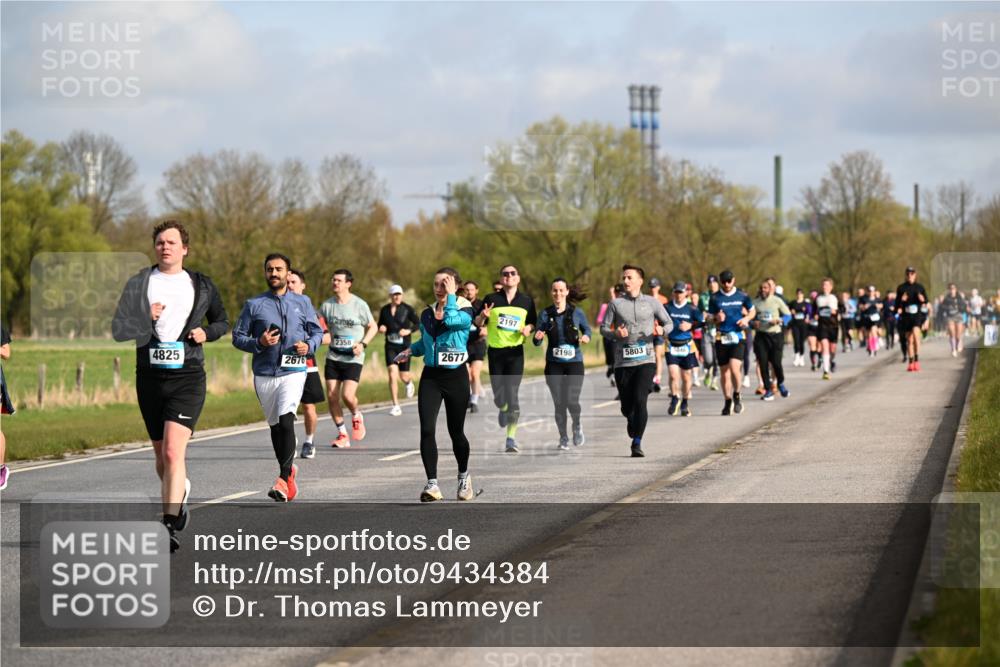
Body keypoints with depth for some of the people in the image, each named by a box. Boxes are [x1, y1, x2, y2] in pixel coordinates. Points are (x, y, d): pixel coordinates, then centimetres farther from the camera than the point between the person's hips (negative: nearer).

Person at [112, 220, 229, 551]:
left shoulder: (201, 285, 7)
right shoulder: (138, 284, 7)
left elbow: (222, 321, 20)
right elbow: (117, 329, 3)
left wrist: (207, 332, -1)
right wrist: (145, 318, -15)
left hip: (187, 378, -3)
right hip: (150, 377, 3)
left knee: (173, 451, -18)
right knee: (161, 455, 13)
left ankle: (169, 526, -22)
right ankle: (180, 493, 42)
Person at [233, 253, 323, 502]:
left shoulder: (302, 302, 9)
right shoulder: (253, 304, 7)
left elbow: (317, 331, 14)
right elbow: (237, 336, 6)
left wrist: (309, 346, -8)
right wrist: (259, 343, -13)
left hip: (293, 371, -2)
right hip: (263, 375, 2)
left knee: (286, 420, -21)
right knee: (275, 425, 12)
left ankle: (284, 479, -22)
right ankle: (288, 470, 33)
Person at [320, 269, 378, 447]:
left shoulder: (359, 305, -6)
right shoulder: (327, 305, 3)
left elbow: (373, 327, 4)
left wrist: (363, 344, -10)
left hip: (353, 359, -4)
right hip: (333, 357, 4)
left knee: (347, 395, -17)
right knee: (332, 397, -2)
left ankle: (356, 416, 18)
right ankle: (342, 435, 12)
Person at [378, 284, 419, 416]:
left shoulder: (408, 309, -4)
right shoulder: (384, 310, 4)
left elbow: (418, 324, -1)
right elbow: (380, 325, 17)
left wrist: (408, 331, -18)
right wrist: (381, 328, -6)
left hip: (404, 346, -1)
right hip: (390, 346, 1)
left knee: (403, 376, 5)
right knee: (392, 374, -13)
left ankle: (409, 383, 46)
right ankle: (396, 406, -9)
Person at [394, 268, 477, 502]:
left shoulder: (464, 311, -5)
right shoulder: (426, 314, 9)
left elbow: (451, 320, -28)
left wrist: (451, 296, -19)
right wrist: (411, 350, 5)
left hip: (456, 377, -3)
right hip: (430, 377, 3)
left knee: (456, 432, 8)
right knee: (427, 430, -13)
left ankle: (463, 476, 34)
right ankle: (432, 484, -13)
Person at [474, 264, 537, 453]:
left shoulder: (526, 301, 5)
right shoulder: (491, 299, 2)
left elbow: (533, 323, 16)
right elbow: (478, 323, 6)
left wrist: (528, 329, -6)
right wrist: (483, 316, -16)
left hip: (515, 352, -1)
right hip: (495, 352, 1)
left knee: (512, 395, -12)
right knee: (498, 396, 4)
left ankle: (511, 439, -8)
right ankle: (503, 410, 43)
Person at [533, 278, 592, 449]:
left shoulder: (576, 312, 0)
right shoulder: (545, 314, 2)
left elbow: (586, 328, 16)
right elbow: (537, 341, 2)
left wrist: (586, 336, -6)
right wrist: (538, 337, -21)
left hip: (574, 362, -1)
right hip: (554, 364, 1)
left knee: (572, 401, -12)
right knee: (559, 403, 1)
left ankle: (577, 425, 20)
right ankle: (563, 437, 20)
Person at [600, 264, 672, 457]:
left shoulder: (651, 303, 7)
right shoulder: (616, 304, 6)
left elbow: (669, 323, 14)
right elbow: (603, 328, 7)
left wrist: (662, 330, -9)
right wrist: (615, 334, -15)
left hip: (645, 360, -1)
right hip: (622, 362, 1)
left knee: (640, 400, -18)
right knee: (626, 405, 7)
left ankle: (637, 443, -12)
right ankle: (632, 422, 43)